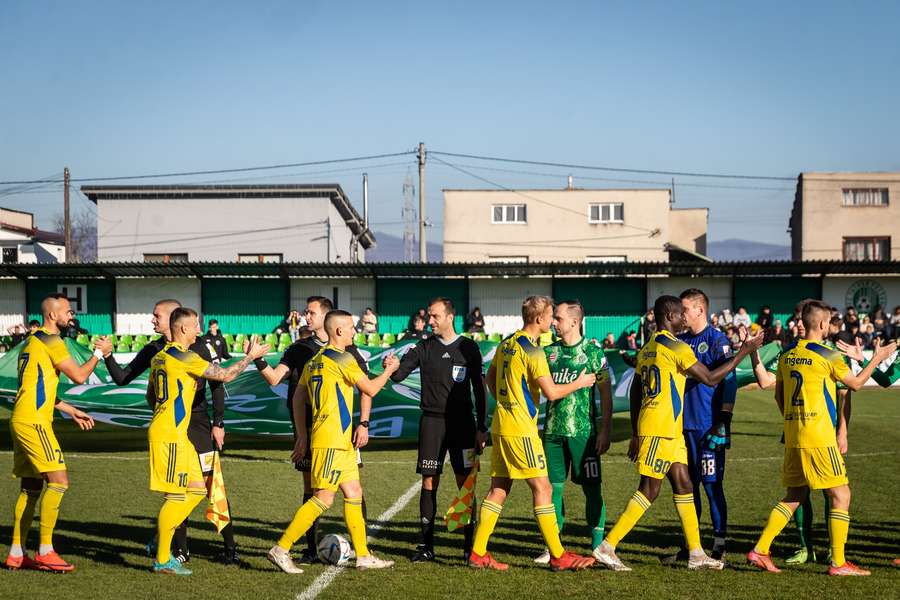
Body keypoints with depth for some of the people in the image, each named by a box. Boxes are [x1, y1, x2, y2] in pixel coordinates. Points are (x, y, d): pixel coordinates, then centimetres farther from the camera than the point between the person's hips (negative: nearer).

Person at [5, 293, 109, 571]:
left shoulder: (32, 340, 21)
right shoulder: (51, 341, -9)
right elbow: (79, 376, -9)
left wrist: (70, 410, 25)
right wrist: (99, 352, 5)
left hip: (22, 420, 10)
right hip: (33, 422, -10)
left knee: (31, 487, 12)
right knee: (58, 481, -11)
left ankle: (16, 553, 15)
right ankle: (45, 551, -11)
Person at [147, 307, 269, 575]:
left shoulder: (160, 357, 14)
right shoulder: (183, 357, -14)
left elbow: (150, 395, 23)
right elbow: (224, 375, -15)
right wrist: (250, 356, -3)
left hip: (176, 434, 10)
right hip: (169, 435, -10)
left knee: (198, 489, 12)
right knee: (177, 496, -5)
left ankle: (161, 542, 15)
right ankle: (162, 560, 1)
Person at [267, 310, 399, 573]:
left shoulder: (314, 360, 15)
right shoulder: (342, 358, -11)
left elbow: (298, 398, 17)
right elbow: (369, 389, -8)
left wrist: (302, 436, 19)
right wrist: (390, 369, 8)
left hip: (341, 441, 10)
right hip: (332, 441, -10)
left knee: (354, 493, 12)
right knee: (323, 498, -8)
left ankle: (363, 556, 16)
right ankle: (281, 550, -7)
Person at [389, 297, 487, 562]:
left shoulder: (468, 348, 4)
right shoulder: (423, 347, 6)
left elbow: (478, 388, 6)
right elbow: (398, 375, -3)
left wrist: (481, 428, 2)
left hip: (462, 421, -1)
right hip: (432, 421, 1)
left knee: (466, 483, -2)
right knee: (429, 483, 0)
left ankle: (469, 545, 6)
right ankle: (426, 546, 6)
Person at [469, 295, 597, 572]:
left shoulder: (506, 344, 11)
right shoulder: (532, 350, -15)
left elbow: (490, 378, 24)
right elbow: (551, 393, -18)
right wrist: (579, 383, -3)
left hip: (501, 424, 9)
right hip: (521, 429, -9)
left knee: (498, 488, 10)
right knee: (542, 488, -3)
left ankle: (478, 553, 11)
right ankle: (558, 556, 1)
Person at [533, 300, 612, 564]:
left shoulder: (592, 351, -3)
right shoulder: (548, 351, 8)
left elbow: (606, 393, -3)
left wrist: (605, 430, -8)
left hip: (583, 431, -4)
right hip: (553, 430, 4)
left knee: (592, 488, -1)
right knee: (553, 487, 6)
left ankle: (598, 546, 7)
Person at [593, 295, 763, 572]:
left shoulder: (647, 348, 15)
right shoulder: (676, 347, -12)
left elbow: (635, 393, 18)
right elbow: (710, 379, -10)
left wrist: (635, 435, 22)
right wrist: (743, 352, -2)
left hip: (670, 430, 9)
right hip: (661, 429, -9)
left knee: (683, 485, 11)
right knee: (649, 490, -6)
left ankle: (696, 554, 16)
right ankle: (607, 547, -6)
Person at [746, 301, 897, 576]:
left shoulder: (787, 355, 10)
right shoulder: (826, 355, -9)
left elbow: (778, 395, 18)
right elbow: (855, 383, 4)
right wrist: (877, 358, 16)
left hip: (793, 437, 7)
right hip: (819, 438, -7)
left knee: (794, 496, 15)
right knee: (841, 495, 2)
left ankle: (760, 550, 9)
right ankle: (838, 562, 2)